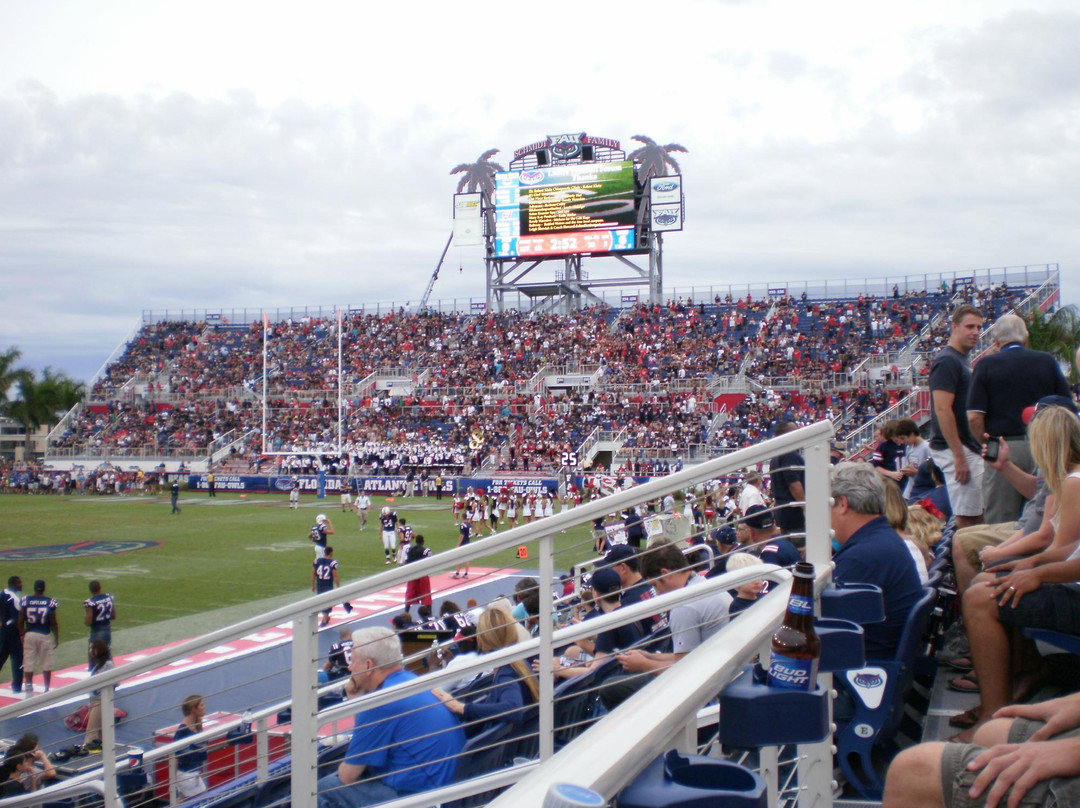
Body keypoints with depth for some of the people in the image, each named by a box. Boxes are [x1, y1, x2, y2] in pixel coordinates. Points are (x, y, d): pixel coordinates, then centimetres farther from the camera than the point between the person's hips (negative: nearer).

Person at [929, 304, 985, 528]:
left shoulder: (962, 360, 17)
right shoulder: (947, 361, -13)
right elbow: (942, 410, -21)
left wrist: (978, 449, 18)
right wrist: (959, 456, -23)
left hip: (970, 448, 10)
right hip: (958, 449, -10)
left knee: (976, 514, 11)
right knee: (967, 517, -8)